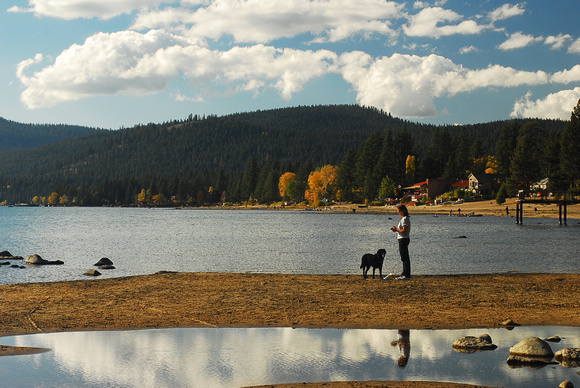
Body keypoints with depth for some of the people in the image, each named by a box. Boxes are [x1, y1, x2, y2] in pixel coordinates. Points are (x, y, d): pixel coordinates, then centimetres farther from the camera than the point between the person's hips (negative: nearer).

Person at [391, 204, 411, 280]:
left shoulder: (405, 219, -15)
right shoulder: (406, 218, 16)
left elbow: (405, 230, -23)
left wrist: (396, 230, -12)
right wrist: (396, 229, 10)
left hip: (403, 239, -11)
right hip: (404, 239, 11)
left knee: (405, 258, -9)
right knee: (404, 258, 15)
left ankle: (407, 275, -8)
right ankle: (404, 274, 22)